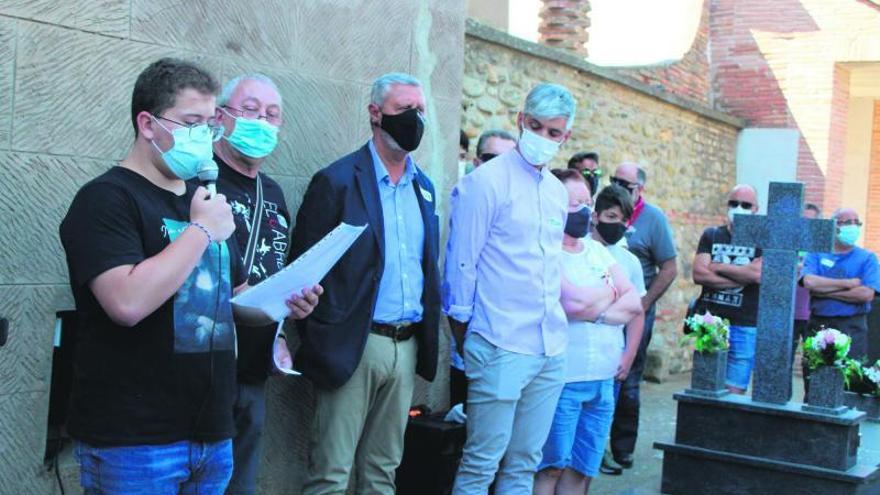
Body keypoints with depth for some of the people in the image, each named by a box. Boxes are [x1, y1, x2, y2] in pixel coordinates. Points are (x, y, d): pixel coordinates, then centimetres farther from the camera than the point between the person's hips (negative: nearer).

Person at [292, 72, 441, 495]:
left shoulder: (424, 187, 13)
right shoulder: (338, 181, -7)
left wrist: (427, 339, 10)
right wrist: (320, 341, -10)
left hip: (407, 347, 6)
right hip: (353, 346, -6)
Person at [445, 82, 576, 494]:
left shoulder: (558, 192, 13)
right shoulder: (485, 182, -8)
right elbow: (461, 265, -6)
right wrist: (466, 334, -2)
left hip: (551, 349, 7)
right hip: (500, 348, -7)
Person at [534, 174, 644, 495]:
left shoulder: (597, 250, 14)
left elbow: (634, 304, 9)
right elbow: (573, 302, -22)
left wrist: (597, 311, -9)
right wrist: (612, 292, -2)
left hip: (603, 380, 7)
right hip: (561, 379, -7)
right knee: (552, 468, -2)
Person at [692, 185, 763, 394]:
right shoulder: (711, 235, 11)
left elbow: (759, 274, -15)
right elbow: (699, 274, -4)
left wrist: (718, 268, -5)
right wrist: (742, 276, -9)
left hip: (744, 327, -2)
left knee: (734, 392, -4)